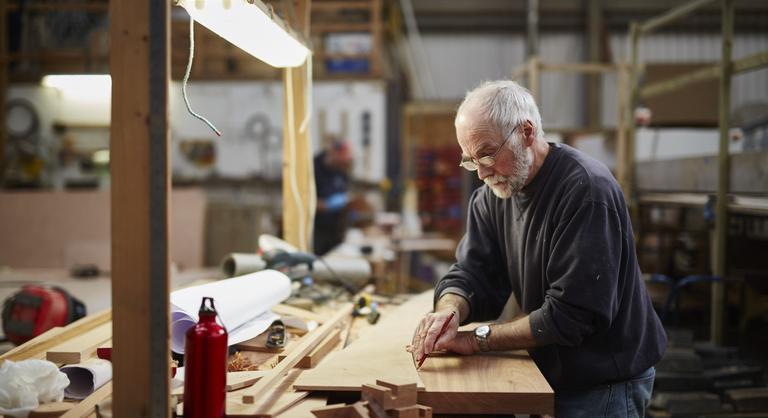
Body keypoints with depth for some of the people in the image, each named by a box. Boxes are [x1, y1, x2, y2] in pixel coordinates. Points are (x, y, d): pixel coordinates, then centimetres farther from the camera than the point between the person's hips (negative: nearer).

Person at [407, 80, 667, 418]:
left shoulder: (586, 191, -25)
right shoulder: (492, 195, -1)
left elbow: (570, 314, -27)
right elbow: (471, 275, -4)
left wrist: (477, 340, -24)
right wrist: (449, 312, -26)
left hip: (607, 381, -6)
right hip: (554, 376, 7)